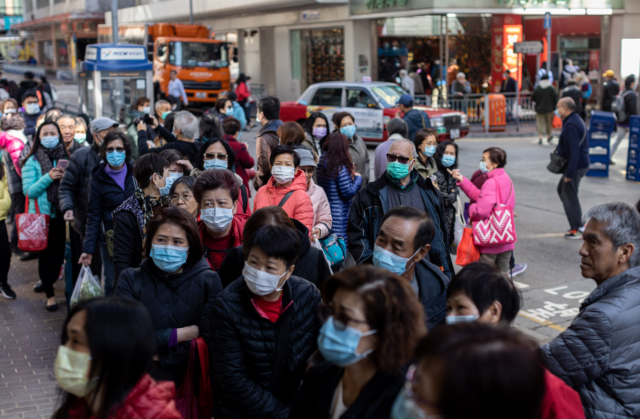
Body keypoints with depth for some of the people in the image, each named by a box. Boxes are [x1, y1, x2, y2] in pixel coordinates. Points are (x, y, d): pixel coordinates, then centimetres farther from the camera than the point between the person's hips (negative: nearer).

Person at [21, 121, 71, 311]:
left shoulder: (65, 157, 7)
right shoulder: (32, 161, -2)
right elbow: (28, 191, -9)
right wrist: (48, 178, -20)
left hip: (61, 215, 3)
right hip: (42, 215, -2)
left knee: (60, 254, 5)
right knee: (46, 254, 2)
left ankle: (49, 282, 32)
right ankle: (50, 295, 16)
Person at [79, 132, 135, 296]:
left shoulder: (136, 173, 3)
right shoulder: (98, 180, 0)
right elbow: (93, 217, -1)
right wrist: (88, 249, -6)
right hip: (111, 242, -1)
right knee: (112, 287, 0)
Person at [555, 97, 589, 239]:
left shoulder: (571, 125, -21)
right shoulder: (577, 120, 12)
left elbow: (574, 151, -24)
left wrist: (569, 173, -22)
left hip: (576, 166, -11)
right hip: (582, 163, 11)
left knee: (570, 196, -1)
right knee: (562, 189, 22)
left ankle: (577, 230, 7)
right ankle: (578, 222, 26)